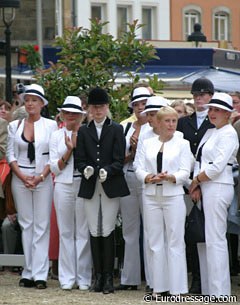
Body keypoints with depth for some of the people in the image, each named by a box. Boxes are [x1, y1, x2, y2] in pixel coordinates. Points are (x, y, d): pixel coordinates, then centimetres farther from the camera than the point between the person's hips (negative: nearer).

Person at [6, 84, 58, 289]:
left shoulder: (50, 125, 2)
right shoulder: (15, 126, 8)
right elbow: (10, 154, 6)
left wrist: (41, 177, -12)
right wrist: (22, 176, -8)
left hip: (43, 179, -2)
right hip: (20, 179, 2)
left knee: (42, 225, -5)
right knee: (26, 224, 4)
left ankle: (40, 274, -6)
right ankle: (28, 273, 6)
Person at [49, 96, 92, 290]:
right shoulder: (57, 136, 9)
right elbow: (55, 167, 5)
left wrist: (78, 146, -11)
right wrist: (69, 151, -8)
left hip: (84, 185, -2)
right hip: (64, 186, 2)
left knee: (83, 232, 0)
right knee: (66, 232, 4)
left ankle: (84, 278, 6)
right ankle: (67, 277, 8)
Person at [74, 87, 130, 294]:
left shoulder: (116, 130, 4)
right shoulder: (84, 131, 11)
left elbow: (119, 160, -3)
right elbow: (79, 159, 6)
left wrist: (107, 171, -22)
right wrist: (85, 169, -16)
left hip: (111, 186, -3)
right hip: (90, 186, 3)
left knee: (107, 231, -5)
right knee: (94, 232, 2)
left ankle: (108, 277, -1)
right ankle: (98, 276, 8)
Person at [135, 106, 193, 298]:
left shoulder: (182, 144, 4)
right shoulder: (147, 144, 11)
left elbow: (185, 173, -3)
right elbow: (139, 170, 5)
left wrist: (170, 177, -21)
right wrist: (150, 178, -15)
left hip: (173, 196, -3)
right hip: (151, 196, 3)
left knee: (175, 241, -4)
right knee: (155, 241, 4)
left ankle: (177, 288, -3)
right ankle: (159, 286, 10)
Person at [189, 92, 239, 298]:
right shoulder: (214, 133, 19)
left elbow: (217, 166, -17)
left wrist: (197, 180, -6)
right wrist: (197, 184, 0)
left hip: (218, 187, -10)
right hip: (207, 188, 10)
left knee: (215, 240, -10)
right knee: (204, 240, 10)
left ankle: (219, 292, -9)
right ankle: (209, 289, 14)